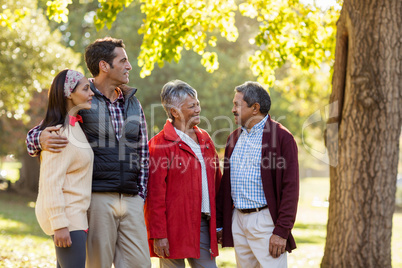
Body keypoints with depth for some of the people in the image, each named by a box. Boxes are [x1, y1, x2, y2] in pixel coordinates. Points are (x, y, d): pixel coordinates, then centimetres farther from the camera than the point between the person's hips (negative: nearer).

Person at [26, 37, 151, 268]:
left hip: (131, 200, 5)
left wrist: (140, 195, 10)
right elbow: (33, 136, 2)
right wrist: (41, 139, -23)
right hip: (96, 198, -5)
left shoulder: (133, 104, 15)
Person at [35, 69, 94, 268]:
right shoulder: (59, 134, -18)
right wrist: (59, 225, -24)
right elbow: (51, 182, -21)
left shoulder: (74, 126, 11)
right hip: (66, 216, -10)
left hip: (75, 215, 10)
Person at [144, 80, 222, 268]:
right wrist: (158, 235, -14)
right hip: (175, 228, -6)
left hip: (203, 224, 6)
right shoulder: (159, 144, -8)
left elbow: (217, 180, 19)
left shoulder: (204, 138, 14)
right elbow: (155, 194, -11)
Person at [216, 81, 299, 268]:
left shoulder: (282, 137, -8)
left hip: (265, 221, -6)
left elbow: (290, 188, -11)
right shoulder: (234, 137, 14)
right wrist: (219, 223, 13)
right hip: (237, 219, 7)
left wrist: (281, 231, -16)